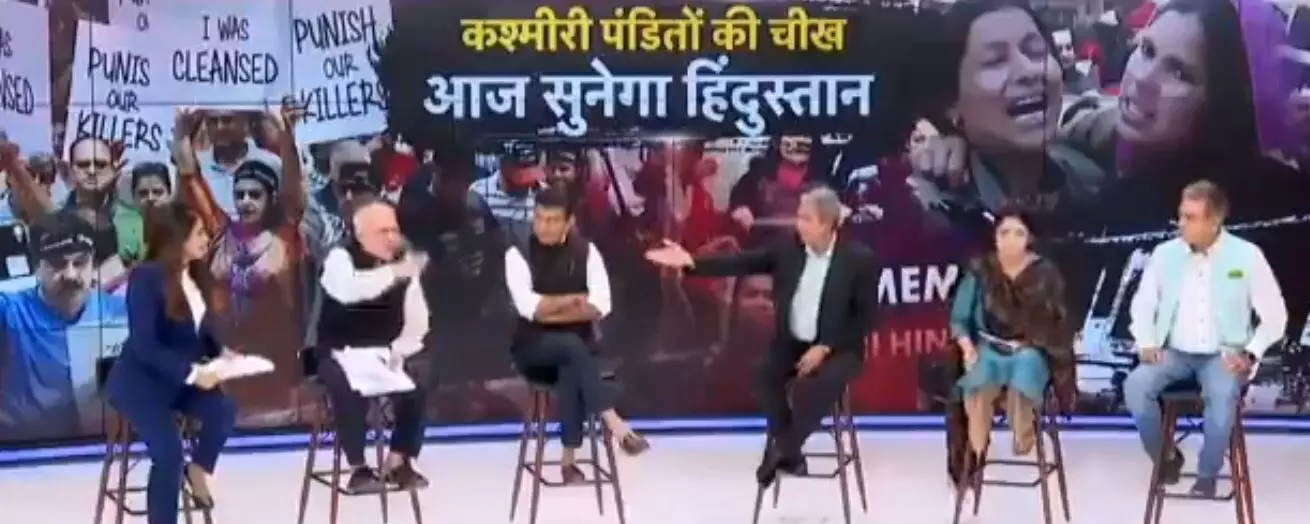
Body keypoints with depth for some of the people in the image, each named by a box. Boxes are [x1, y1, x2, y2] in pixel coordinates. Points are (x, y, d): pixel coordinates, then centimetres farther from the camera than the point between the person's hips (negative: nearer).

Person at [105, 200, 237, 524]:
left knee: (224, 410, -22)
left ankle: (199, 469, 6)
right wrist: (190, 374, -28)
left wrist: (221, 352, -9)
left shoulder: (198, 276, 4)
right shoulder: (146, 277, -18)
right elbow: (144, 345, -23)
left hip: (181, 379, 6)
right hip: (140, 380, -6)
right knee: (169, 452, -23)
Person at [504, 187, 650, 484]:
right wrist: (574, 299, -8)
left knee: (571, 368, -33)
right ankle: (616, 426, -40)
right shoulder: (518, 255, -3)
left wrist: (551, 311, -13)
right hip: (534, 348, -2)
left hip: (577, 345, 2)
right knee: (572, 346, -33)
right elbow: (528, 307, -16)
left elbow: (600, 306, -9)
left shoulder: (586, 252, 3)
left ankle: (569, 457, -26)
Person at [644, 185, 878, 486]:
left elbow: (866, 318, -10)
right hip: (792, 343, 4)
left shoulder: (860, 259, -12)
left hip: (837, 348, -4)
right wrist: (691, 263, -14)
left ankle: (782, 450, -15)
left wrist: (824, 348, -18)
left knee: (821, 383, -34)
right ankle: (789, 451, -13)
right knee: (764, 374, -26)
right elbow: (743, 263, -3)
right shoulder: (789, 247, -2)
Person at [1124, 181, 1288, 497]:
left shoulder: (1247, 256, -6)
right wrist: (1147, 343, -6)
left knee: (1222, 395, -36)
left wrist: (1250, 354, -13)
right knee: (1135, 386, -27)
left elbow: (1275, 315, -1)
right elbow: (1142, 303, 11)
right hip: (1174, 352, 3)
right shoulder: (1165, 253, 1)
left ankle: (1207, 474, -13)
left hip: (1222, 354, -3)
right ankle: (1165, 457, -2)